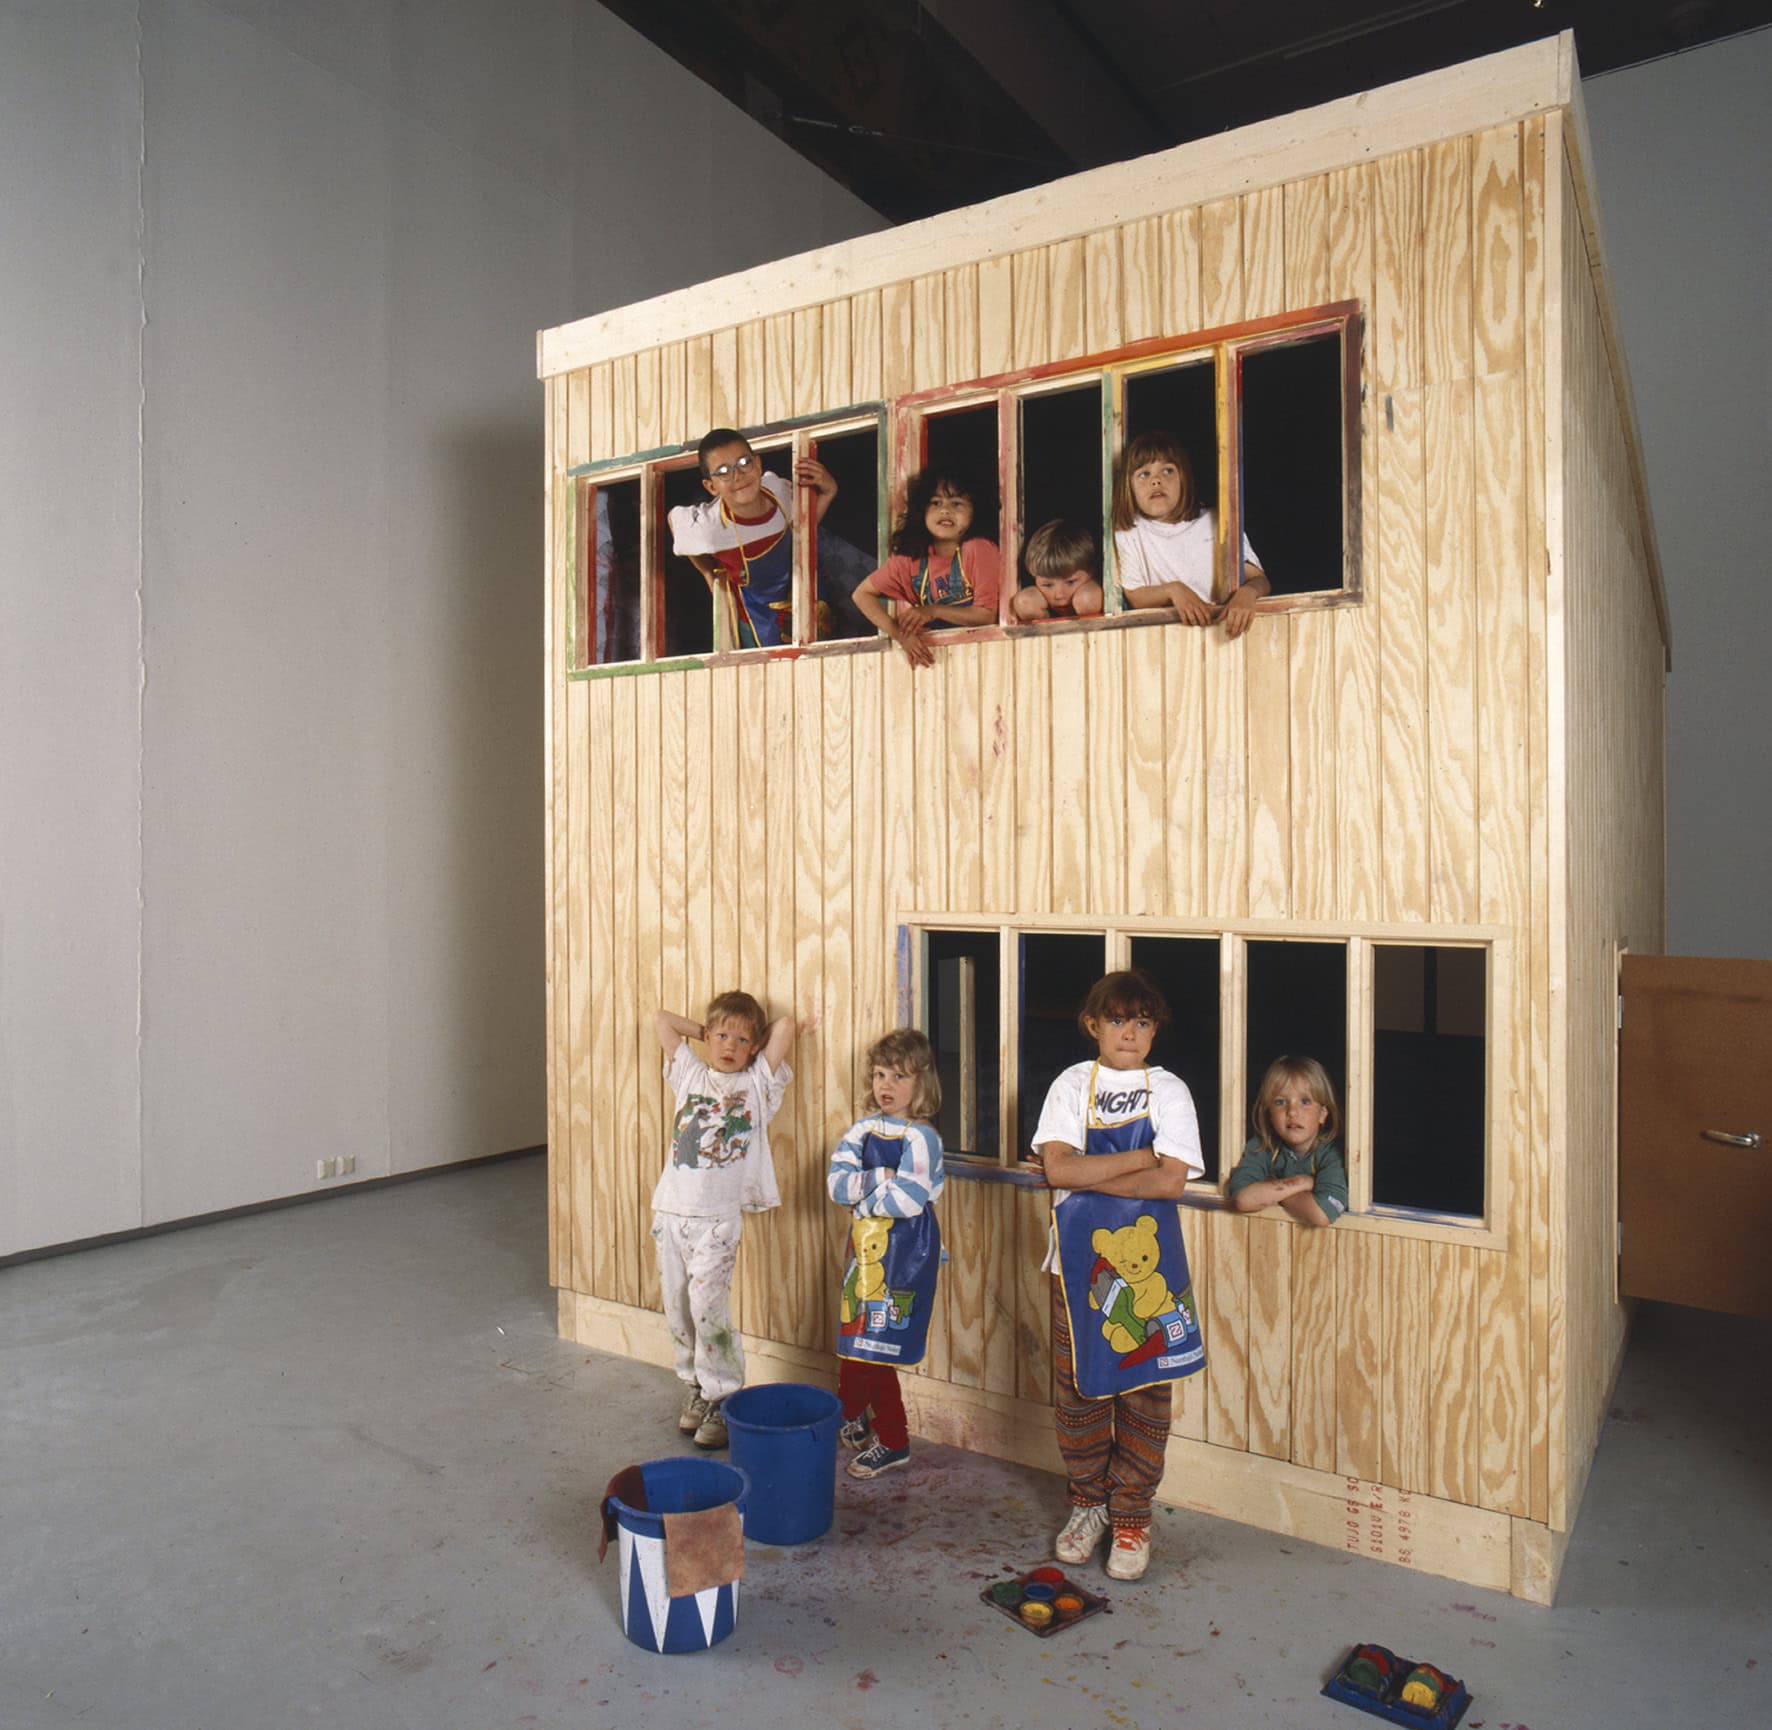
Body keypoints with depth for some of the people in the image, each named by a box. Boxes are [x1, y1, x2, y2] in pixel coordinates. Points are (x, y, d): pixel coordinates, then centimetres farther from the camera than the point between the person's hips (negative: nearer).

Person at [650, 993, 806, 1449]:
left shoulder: (758, 1083, 5)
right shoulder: (690, 1074, 14)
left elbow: (787, 1025, -4)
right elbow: (661, 1020, 14)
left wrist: (757, 1039, 13)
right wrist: (705, 1032, 16)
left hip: (717, 1216, -4)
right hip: (670, 1208, 4)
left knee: (708, 1307, -9)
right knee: (677, 1307, 8)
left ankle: (723, 1399, 4)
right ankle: (697, 1388, 24)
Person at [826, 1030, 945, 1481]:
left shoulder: (921, 1137, -12)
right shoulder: (864, 1130, 6)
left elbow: (906, 1199, -23)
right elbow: (836, 1184, -4)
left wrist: (858, 1192, -10)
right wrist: (879, 1178, -18)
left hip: (904, 1252, -6)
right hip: (866, 1245, 6)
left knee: (873, 1346, -1)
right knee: (857, 1343, 11)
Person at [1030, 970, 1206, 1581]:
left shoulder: (1169, 1091, -1)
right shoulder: (1072, 1085, 1)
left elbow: (1171, 1182, -12)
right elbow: (1057, 1167, -12)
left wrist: (1086, 1176, -12)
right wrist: (1141, 1156, -15)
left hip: (1147, 1263, -1)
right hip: (1080, 1261, 1)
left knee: (1144, 1392, 7)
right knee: (1076, 1390, 9)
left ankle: (1132, 1514, 25)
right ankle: (1088, 1503, 30)